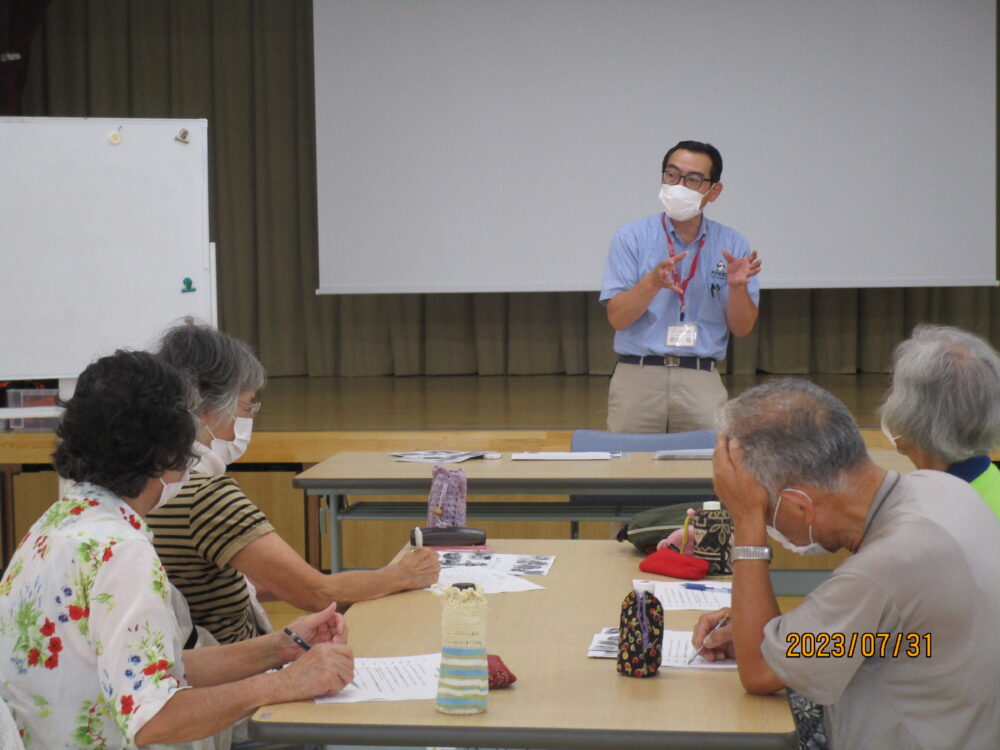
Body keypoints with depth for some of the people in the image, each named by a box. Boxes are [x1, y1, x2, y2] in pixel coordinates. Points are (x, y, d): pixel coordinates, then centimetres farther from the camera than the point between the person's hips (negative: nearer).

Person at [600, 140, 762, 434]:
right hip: (638, 377, -1)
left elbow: (742, 328, 6)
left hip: (702, 382, 1)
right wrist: (653, 282, -20)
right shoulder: (631, 238, 2)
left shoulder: (731, 246, 8)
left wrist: (737, 287, -12)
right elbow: (617, 318, -5)